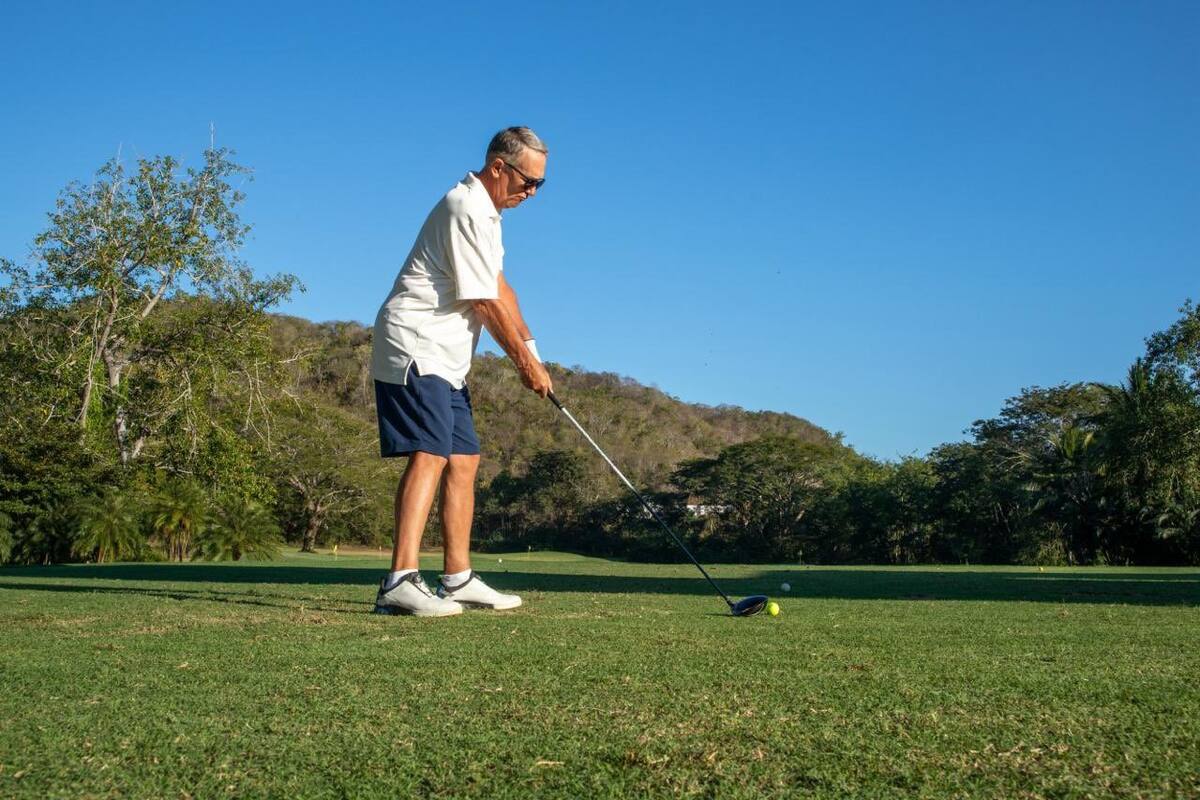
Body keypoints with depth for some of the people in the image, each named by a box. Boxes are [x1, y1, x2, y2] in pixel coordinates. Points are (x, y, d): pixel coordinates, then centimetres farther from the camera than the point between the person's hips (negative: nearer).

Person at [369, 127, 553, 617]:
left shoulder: (485, 211, 19)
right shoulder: (467, 210, -15)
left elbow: (498, 286, 19)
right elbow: (484, 302, -14)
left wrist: (529, 348, 9)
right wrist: (525, 362, -5)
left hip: (443, 358, 11)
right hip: (415, 348, -11)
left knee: (463, 460, 9)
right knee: (430, 455, -21)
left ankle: (458, 579, 12)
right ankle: (400, 582, -28)